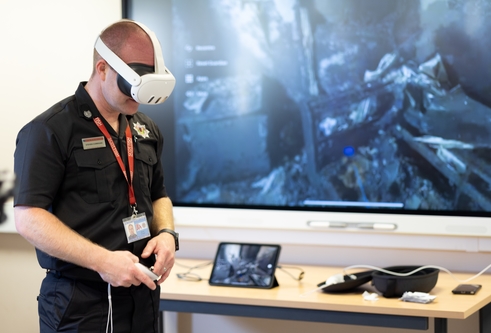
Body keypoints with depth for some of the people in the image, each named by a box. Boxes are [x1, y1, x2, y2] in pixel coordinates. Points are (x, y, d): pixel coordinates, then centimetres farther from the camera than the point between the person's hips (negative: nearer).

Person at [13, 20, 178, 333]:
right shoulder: (49, 131, -11)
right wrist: (102, 260, -24)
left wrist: (166, 233, -1)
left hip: (143, 293, 7)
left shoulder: (147, 129, 10)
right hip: (80, 303, -6)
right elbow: (29, 217, -17)